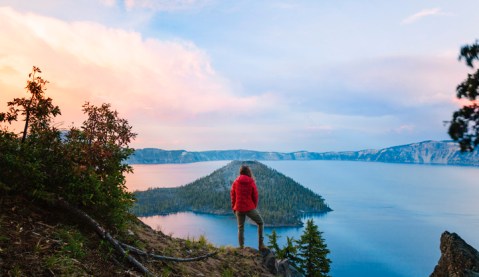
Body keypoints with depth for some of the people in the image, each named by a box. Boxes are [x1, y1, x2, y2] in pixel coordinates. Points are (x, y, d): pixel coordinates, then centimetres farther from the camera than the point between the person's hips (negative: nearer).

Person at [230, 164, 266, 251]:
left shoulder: (235, 183, 0)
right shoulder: (251, 182, -7)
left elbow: (233, 196, 4)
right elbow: (255, 196, -3)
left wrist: (234, 208, 15)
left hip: (239, 209, 3)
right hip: (250, 208, -3)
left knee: (240, 227, 17)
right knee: (260, 223, 15)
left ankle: (241, 247, 13)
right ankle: (261, 244, 8)